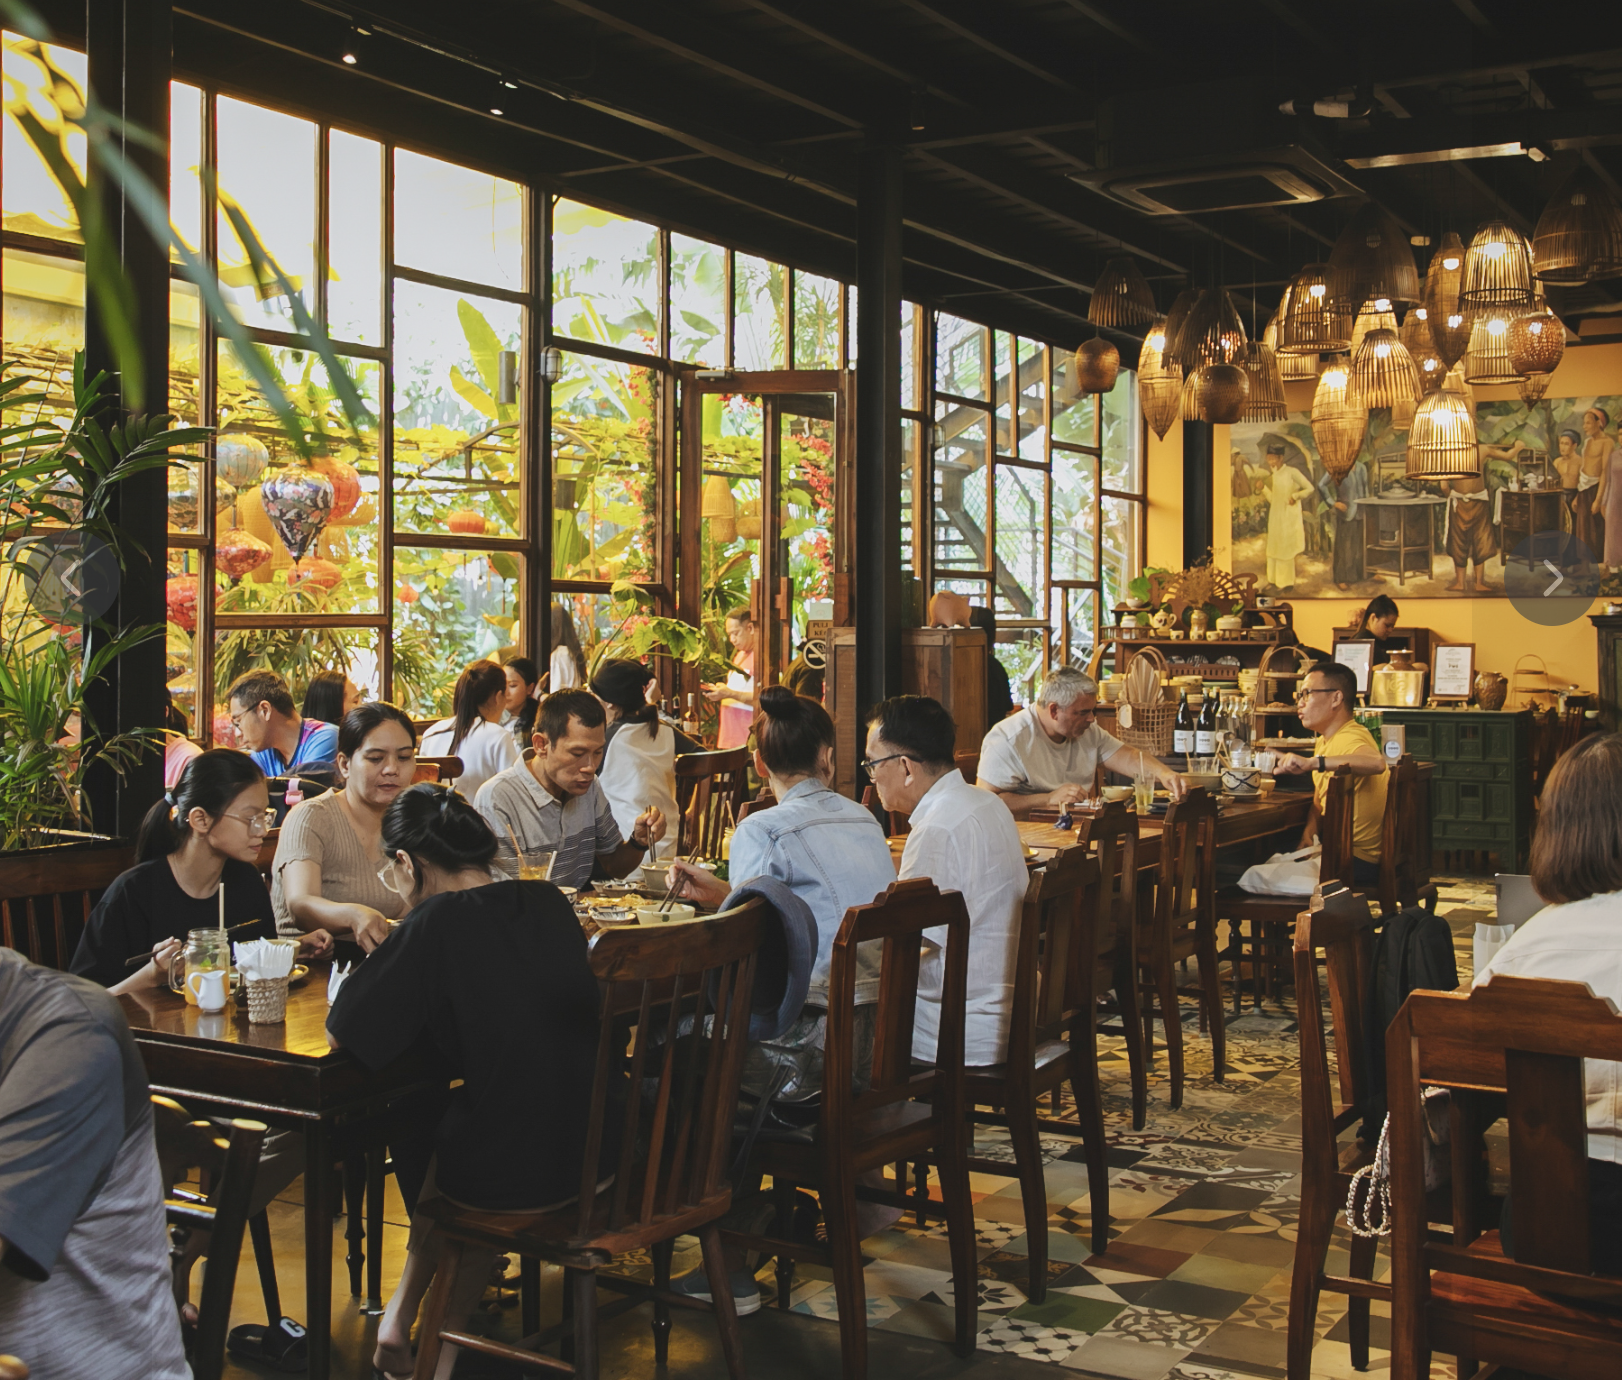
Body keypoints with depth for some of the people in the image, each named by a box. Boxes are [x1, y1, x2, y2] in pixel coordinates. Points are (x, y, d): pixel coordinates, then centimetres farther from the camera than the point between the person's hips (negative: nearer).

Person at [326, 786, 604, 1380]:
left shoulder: (439, 920, -15)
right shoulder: (548, 902, 3)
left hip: (515, 1175, -5)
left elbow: (339, 1033, -11)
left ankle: (402, 1318, 42)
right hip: (597, 1151, 5)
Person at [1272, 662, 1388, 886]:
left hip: (1356, 862, -9)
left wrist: (1312, 763, -51)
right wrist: (1311, 826, -2)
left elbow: (1376, 763, -44)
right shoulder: (1324, 741, 12)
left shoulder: (1350, 739, -20)